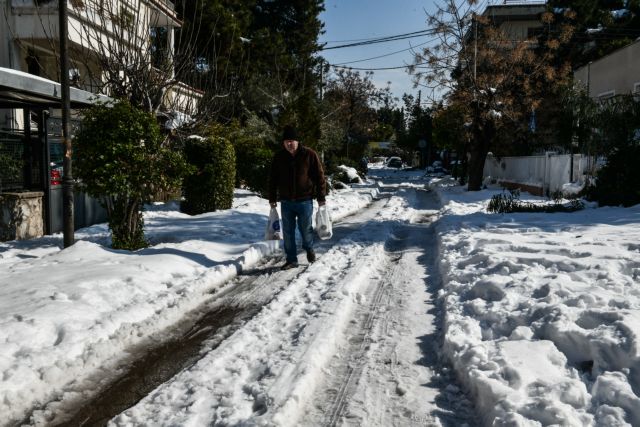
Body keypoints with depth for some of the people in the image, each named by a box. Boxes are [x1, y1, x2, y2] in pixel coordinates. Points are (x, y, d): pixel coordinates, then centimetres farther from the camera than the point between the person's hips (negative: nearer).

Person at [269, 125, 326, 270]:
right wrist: (272, 198, 9)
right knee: (288, 232, 5)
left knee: (305, 229, 9)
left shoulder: (309, 155, -7)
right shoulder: (278, 157, 2)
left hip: (305, 200, -3)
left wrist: (321, 197, -4)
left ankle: (309, 248, 38)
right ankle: (291, 260, 16)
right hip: (286, 201, 3)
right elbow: (273, 179, 11)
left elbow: (319, 176, -3)